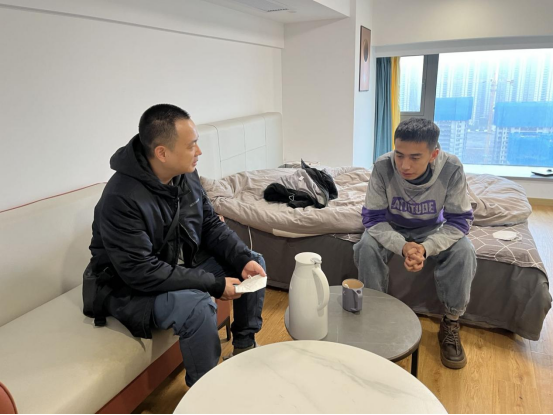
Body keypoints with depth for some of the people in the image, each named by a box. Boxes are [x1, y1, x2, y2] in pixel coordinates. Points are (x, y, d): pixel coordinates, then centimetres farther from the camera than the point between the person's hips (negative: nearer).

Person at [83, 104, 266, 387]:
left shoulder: (186, 174, -8)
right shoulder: (122, 199, -31)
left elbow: (211, 224, 1)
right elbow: (142, 272, -31)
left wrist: (244, 260, -15)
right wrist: (214, 283, -28)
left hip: (183, 265, 8)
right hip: (132, 287, -7)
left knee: (254, 262, 1)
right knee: (198, 306, -35)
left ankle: (245, 348, 17)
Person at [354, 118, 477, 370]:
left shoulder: (452, 169, -28)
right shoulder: (383, 167, -30)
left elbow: (459, 220, -20)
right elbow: (373, 218, -23)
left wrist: (426, 248, -38)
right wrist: (402, 246, -41)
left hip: (433, 230, 1)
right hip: (392, 229, 0)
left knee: (464, 252, -26)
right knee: (367, 247, -29)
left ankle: (451, 324, -5)